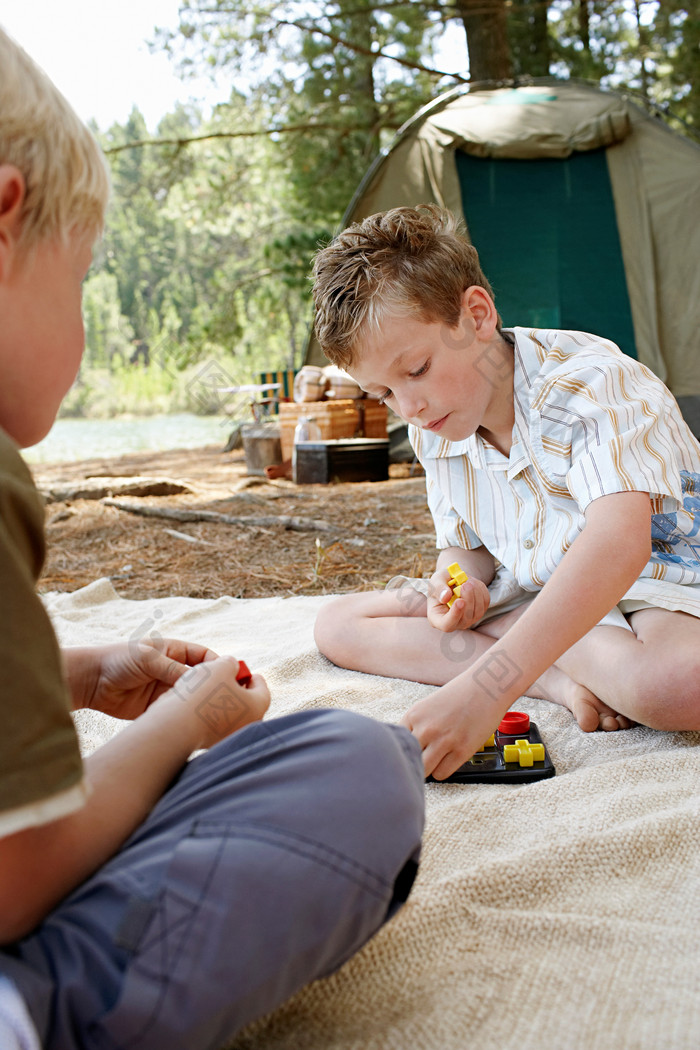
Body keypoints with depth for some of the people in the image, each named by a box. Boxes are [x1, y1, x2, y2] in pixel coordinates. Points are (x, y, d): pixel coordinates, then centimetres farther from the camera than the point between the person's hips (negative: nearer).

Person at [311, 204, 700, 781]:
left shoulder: (589, 383, -25)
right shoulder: (434, 432, 0)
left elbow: (618, 541, -42)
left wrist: (487, 685, -52)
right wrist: (458, 586, -16)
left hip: (653, 583, -7)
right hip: (533, 599, 8)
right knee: (339, 623, -6)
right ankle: (561, 679, -18)